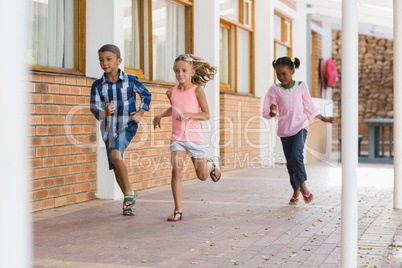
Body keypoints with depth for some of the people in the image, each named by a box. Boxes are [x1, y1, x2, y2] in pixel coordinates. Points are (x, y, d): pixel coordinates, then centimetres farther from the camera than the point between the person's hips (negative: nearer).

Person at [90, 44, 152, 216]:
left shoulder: (130, 80, -5)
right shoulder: (98, 85, -3)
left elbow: (146, 94, 11)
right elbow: (94, 108, -9)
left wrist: (141, 113, -1)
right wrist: (104, 113, -31)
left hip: (128, 125, -3)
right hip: (109, 128, 3)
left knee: (115, 154, -28)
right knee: (116, 168, 8)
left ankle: (129, 192, -11)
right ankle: (129, 201, 26)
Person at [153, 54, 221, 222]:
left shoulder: (197, 90, -8)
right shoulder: (171, 92, 4)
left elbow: (206, 115, -9)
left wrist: (188, 115, -22)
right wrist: (160, 116, 12)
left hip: (195, 137, -2)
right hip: (177, 138, 2)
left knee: (202, 175, 9)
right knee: (176, 171, -15)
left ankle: (211, 166, 47)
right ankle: (178, 210, -9)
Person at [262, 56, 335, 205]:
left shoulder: (301, 86, -1)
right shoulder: (274, 90, -3)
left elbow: (308, 107, 11)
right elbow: (266, 113, -6)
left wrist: (322, 118, 11)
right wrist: (272, 113, -28)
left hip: (300, 127, -1)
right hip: (284, 130, 2)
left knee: (296, 155, -22)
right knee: (290, 162, 7)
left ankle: (302, 185, -2)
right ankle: (296, 192, 22)